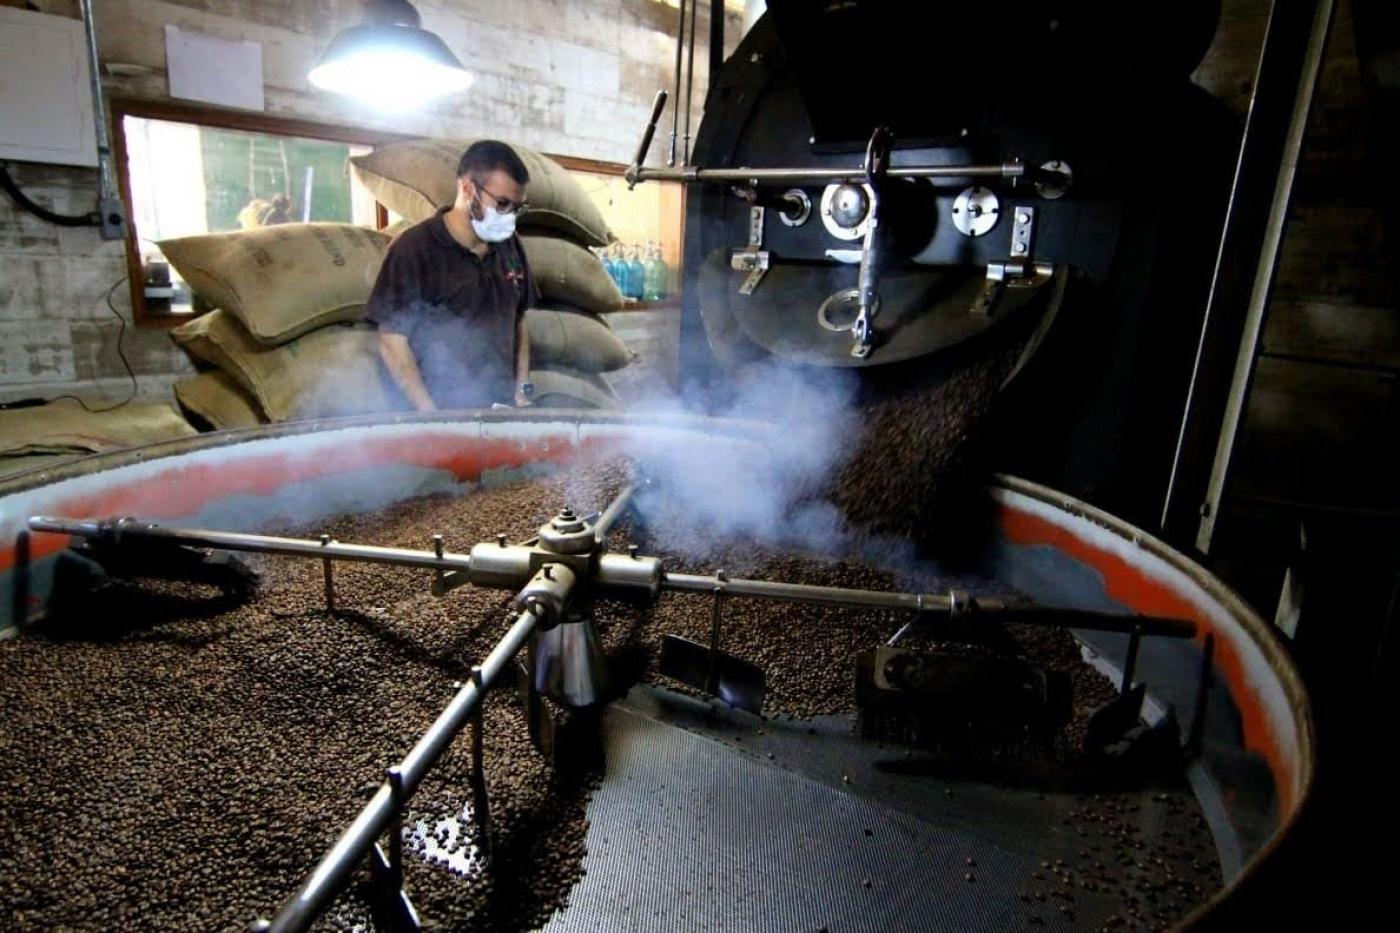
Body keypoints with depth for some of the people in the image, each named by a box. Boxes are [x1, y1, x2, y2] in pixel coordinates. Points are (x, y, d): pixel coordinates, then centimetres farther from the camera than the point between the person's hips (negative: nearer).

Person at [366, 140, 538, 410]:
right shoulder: (415, 249, -10)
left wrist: (522, 391, 4)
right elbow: (392, 342, -10)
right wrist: (432, 417, -14)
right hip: (445, 413, -5)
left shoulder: (510, 247, 6)